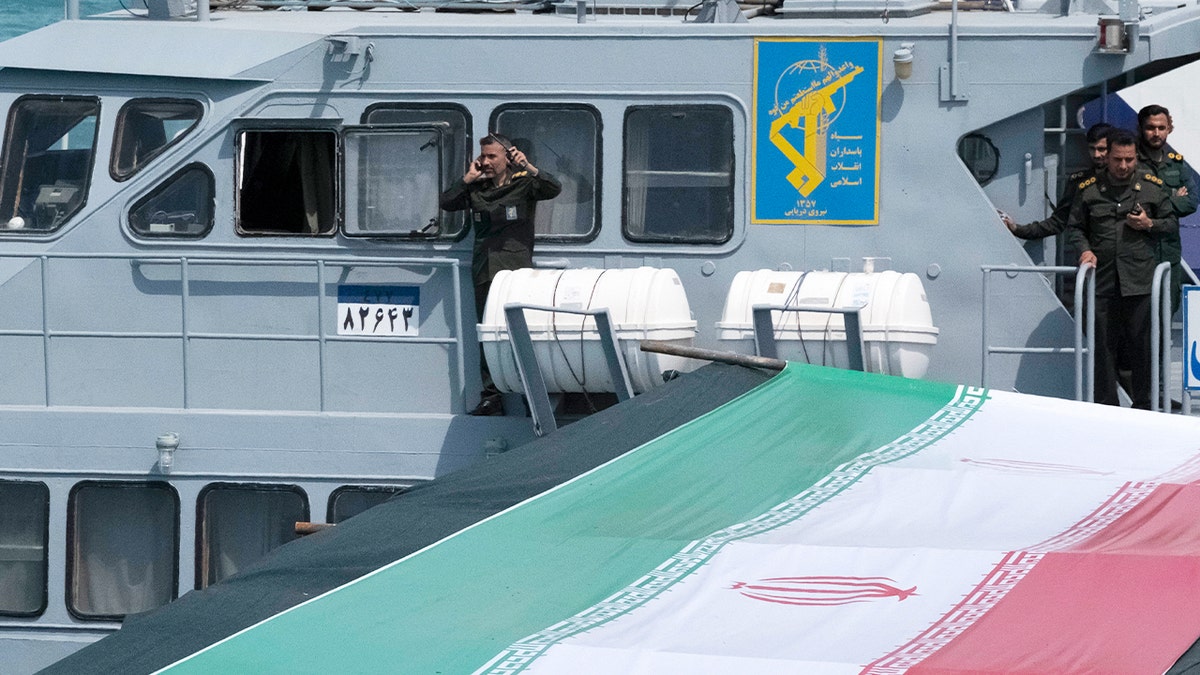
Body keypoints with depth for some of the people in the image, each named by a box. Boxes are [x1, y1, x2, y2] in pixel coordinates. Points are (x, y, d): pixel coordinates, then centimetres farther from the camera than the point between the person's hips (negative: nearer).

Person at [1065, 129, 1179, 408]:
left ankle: (1143, 407, 10)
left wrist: (1149, 225, -5)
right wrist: (1084, 249, -3)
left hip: (1140, 280, -1)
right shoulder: (1089, 190, 8)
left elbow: (1173, 223, 15)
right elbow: (1074, 227, 16)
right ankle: (1106, 406, 10)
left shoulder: (1152, 187, 7)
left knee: (1142, 346, 0)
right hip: (1102, 281, 1)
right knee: (1103, 346, 2)